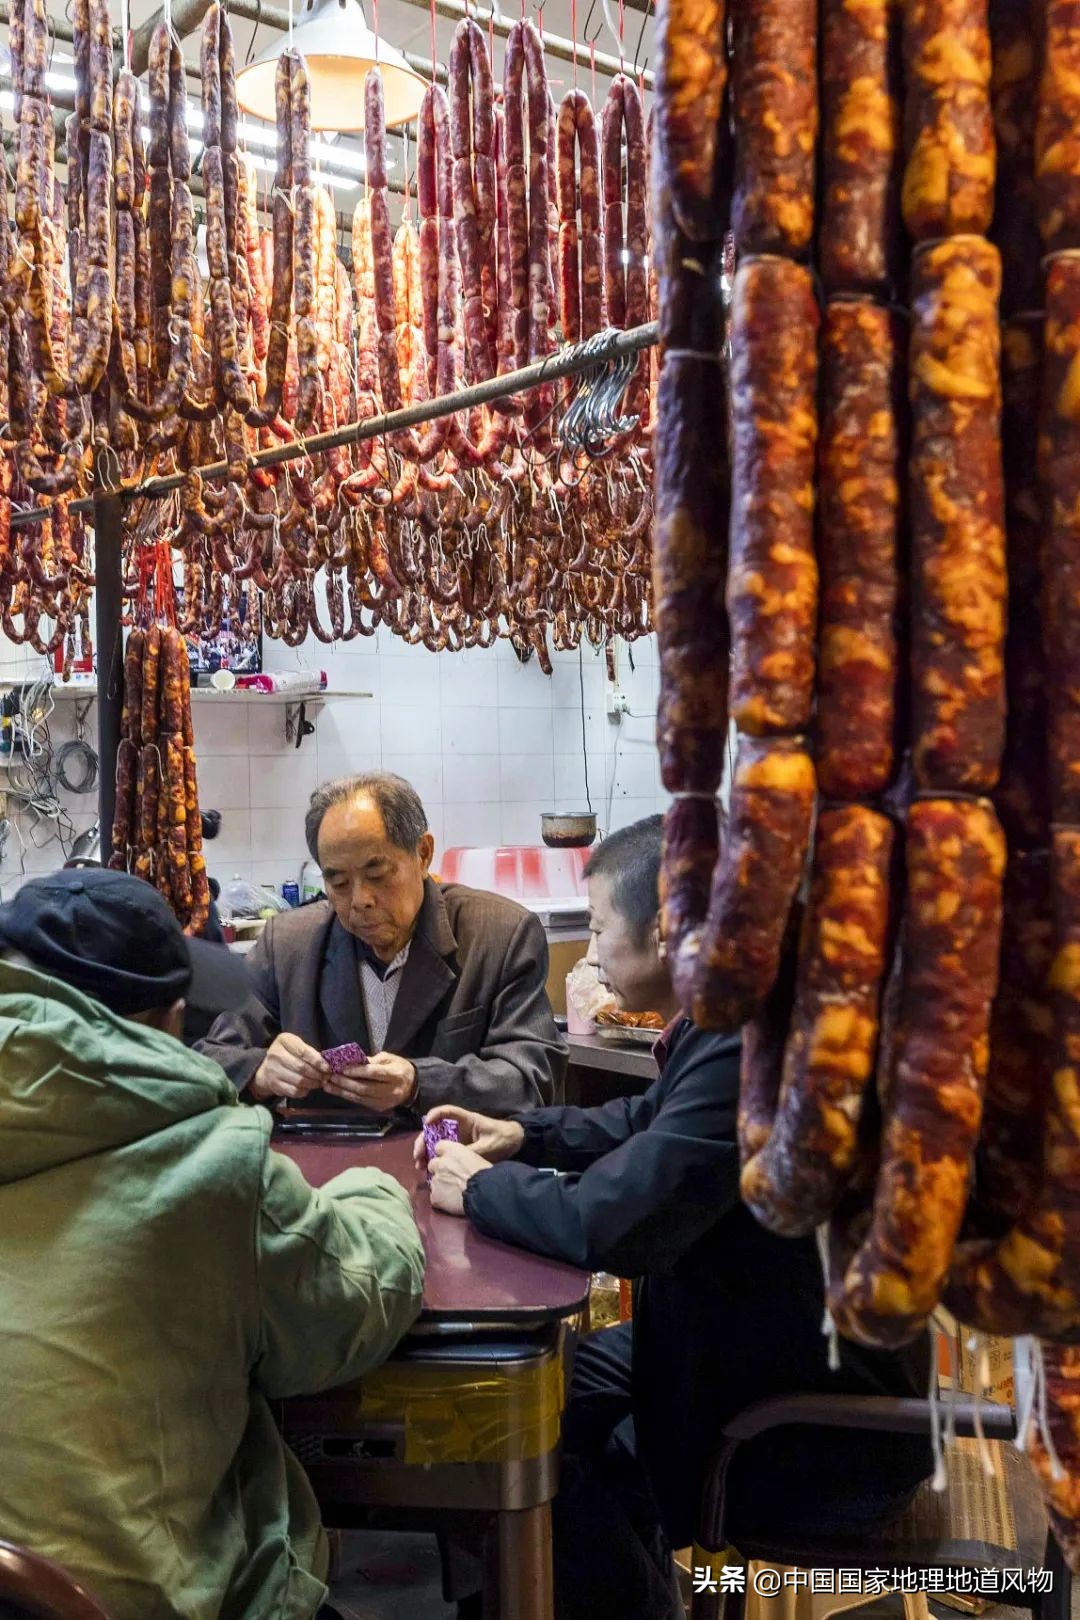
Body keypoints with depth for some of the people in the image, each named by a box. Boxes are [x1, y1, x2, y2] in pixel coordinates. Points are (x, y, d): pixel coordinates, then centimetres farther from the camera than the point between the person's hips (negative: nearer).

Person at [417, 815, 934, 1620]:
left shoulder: (753, 1042, -31)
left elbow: (613, 1223, -34)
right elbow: (652, 1120, 18)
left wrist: (482, 1187, -16)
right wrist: (523, 1135, 5)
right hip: (780, 1345, 9)